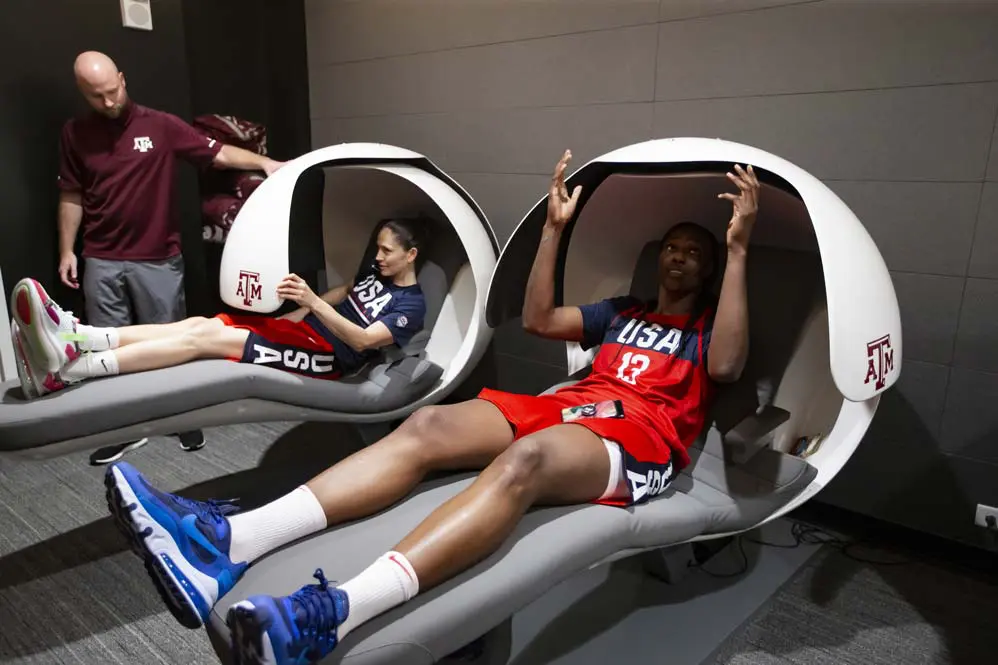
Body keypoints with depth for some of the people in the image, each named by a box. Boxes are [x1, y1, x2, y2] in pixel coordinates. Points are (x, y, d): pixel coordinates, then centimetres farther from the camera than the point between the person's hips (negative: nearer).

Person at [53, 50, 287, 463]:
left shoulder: (161, 126, -2)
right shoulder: (74, 134, 5)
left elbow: (218, 154, -7)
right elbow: (71, 197, 10)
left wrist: (263, 163, -21)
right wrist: (67, 250, 7)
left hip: (158, 259, -2)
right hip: (101, 263, 2)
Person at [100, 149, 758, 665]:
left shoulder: (705, 326, 17)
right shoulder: (621, 310, 31)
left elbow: (725, 366, -9)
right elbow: (538, 319, 22)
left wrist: (738, 250, -11)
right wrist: (556, 227, 17)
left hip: (640, 434, -5)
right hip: (569, 404, 5)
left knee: (524, 460, -40)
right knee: (430, 425, -22)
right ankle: (230, 541, -37)